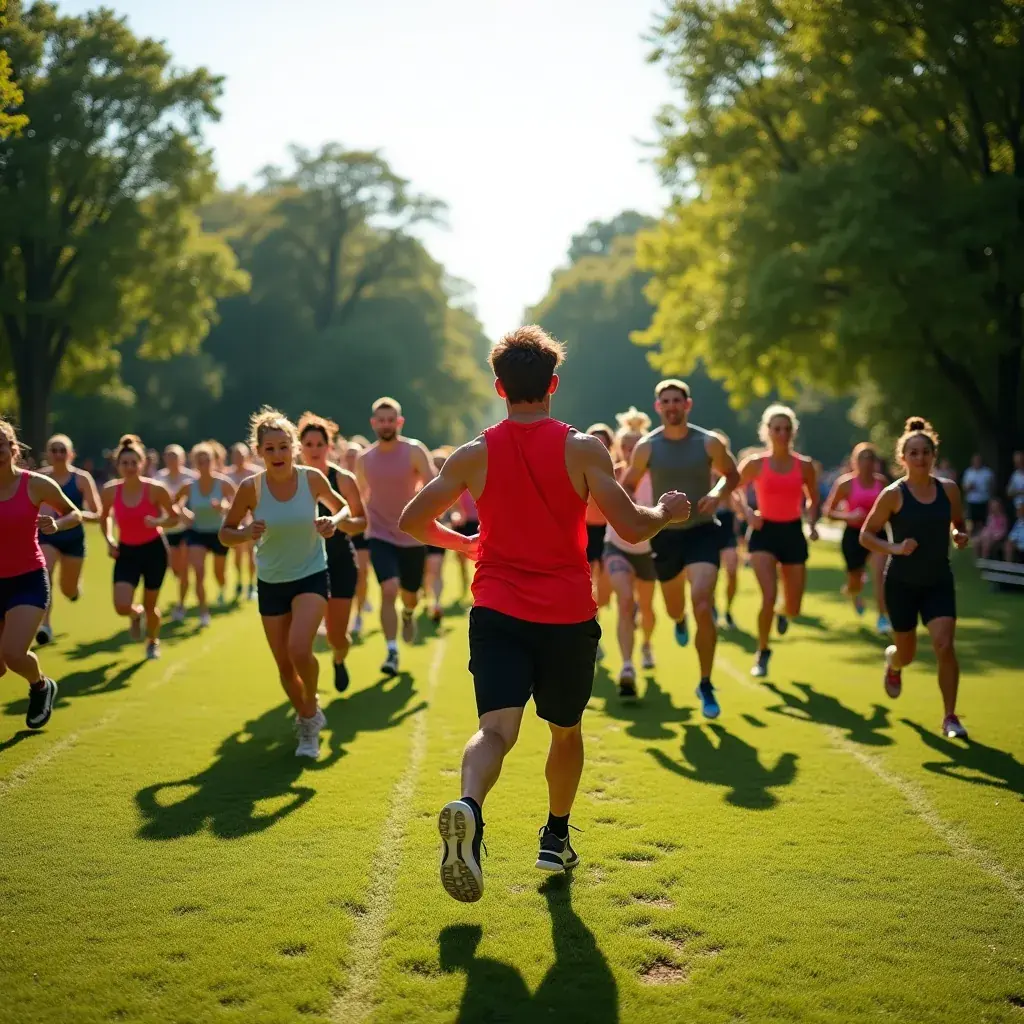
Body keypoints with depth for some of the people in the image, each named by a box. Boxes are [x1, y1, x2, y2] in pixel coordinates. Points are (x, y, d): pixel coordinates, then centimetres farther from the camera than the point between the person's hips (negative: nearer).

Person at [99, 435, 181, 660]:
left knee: (150, 606, 8)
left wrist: (158, 521, -23)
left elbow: (175, 517, -3)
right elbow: (104, 518, 11)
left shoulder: (155, 489, -15)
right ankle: (136, 614, 25)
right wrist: (109, 540, -5)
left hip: (154, 550, -1)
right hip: (126, 552, 1)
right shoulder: (110, 491, -9)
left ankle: (153, 642, 40)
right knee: (122, 607, -15)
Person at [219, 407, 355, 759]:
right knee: (284, 664, 7)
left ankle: (311, 711, 7)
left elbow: (342, 507, 7)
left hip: (311, 576, -2)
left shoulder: (312, 478, -11)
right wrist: (247, 534, -24)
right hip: (271, 582, 2)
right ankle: (308, 720, 34)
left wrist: (333, 522, -15)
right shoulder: (251, 487, -12)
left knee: (299, 649, -23)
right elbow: (225, 533, -2)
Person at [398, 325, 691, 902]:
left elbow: (413, 521, 8)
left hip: (496, 611, 1)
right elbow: (631, 527, -11)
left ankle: (469, 809, -41)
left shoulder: (474, 454, 2)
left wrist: (463, 544, 26)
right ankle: (556, 839, 33)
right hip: (569, 616, 0)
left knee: (496, 729, -11)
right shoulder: (583, 448, -5)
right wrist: (668, 513, 10)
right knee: (566, 730, 21)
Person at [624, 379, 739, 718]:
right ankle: (680, 621, 62)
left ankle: (706, 686, -5)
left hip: (702, 531, -2)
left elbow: (732, 474, 9)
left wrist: (718, 494, -11)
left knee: (703, 607, -20)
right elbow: (627, 486, 7)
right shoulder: (646, 447, -5)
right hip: (665, 535, 2)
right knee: (673, 609, 18)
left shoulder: (708, 442, -6)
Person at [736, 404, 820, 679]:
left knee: (794, 607, 5)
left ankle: (783, 614, 46)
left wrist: (812, 524, -3)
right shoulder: (755, 463, -6)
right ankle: (763, 653, 3)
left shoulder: (804, 465, 0)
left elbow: (813, 498, 14)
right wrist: (747, 512, -10)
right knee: (769, 596, -19)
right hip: (765, 532, -2)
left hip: (793, 533, 2)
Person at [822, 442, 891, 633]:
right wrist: (848, 516, -23)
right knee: (854, 582, 10)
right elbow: (828, 510, -7)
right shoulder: (846, 483, -9)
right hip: (853, 535, -1)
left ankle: (882, 617, -19)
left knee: (879, 572, -21)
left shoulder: (881, 482, 0)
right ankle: (854, 593, 50)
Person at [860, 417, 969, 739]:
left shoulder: (949, 489, -1)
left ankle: (950, 718, -4)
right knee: (907, 653, 11)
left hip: (939, 582, 2)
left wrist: (961, 537, -8)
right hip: (902, 583, -2)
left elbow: (959, 525, 15)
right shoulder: (893, 494, -11)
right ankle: (892, 662, 51)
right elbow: (865, 535, -6)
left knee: (944, 646, -16)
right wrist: (894, 548, -22)